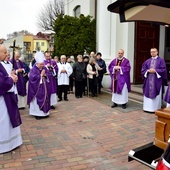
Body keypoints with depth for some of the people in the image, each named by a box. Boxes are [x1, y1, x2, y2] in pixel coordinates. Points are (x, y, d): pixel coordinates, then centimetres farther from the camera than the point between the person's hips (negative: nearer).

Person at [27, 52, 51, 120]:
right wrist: (41, 75, -17)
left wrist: (45, 75, -10)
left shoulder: (44, 68, 7)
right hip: (37, 88, -6)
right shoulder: (33, 70, -12)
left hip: (44, 88, 6)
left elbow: (48, 76, 12)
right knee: (38, 101, -3)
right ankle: (37, 113, 6)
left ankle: (44, 112, 19)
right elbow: (33, 78, -22)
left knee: (45, 99, 9)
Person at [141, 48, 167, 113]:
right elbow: (143, 69, 8)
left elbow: (163, 70, -7)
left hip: (157, 81, -3)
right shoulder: (147, 61, 11)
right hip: (148, 80, 4)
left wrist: (155, 70, -16)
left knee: (156, 95, 2)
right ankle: (148, 107, 15)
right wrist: (148, 71, -11)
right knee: (148, 94, 6)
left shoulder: (161, 60, 0)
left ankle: (156, 109, 9)